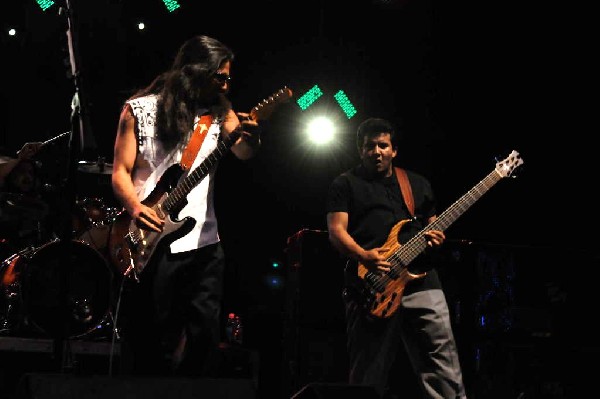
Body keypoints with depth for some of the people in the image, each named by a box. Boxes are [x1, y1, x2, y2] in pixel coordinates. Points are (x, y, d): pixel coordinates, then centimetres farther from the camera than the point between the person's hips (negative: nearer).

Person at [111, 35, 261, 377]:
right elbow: (121, 171, -1)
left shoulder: (218, 110, 8)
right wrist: (135, 207, -20)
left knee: (206, 333, 0)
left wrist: (251, 136, -32)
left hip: (203, 241, 2)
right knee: (151, 342, 4)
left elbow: (243, 154, -8)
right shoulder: (139, 109, 1)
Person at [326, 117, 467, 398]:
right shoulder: (345, 184, 9)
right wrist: (364, 256, -19)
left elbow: (431, 224, 26)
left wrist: (436, 238, 1)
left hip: (421, 281, 3)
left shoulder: (418, 184, 21)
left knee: (444, 369, -3)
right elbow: (336, 231, -1)